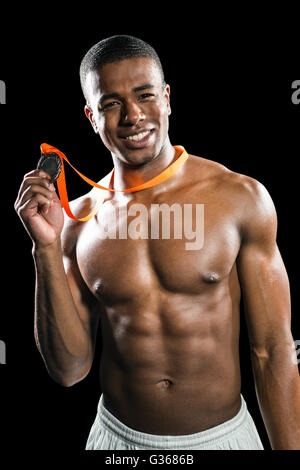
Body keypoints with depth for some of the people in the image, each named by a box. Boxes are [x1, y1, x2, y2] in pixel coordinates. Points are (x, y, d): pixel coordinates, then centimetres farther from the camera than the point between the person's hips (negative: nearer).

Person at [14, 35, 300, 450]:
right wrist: (47, 249, -18)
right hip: (118, 436, 2)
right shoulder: (78, 221, -7)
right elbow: (70, 369, -8)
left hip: (224, 434, -1)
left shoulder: (241, 198, -14)